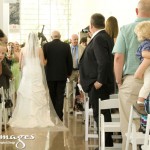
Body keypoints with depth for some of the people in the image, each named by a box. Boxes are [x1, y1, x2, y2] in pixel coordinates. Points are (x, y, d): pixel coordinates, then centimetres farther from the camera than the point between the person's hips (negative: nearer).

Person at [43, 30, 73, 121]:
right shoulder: (66, 46, -4)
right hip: (62, 75, 0)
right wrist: (69, 73, 12)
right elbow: (70, 61, 0)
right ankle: (59, 115, 1)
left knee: (52, 96, 11)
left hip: (50, 75, 0)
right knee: (60, 96, 4)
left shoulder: (46, 46, -7)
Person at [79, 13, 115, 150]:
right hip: (101, 83, 10)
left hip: (97, 85, -10)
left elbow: (104, 62, -26)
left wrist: (99, 81, -21)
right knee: (103, 114, 15)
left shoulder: (98, 38, -17)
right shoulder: (105, 37, 13)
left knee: (100, 115, -3)